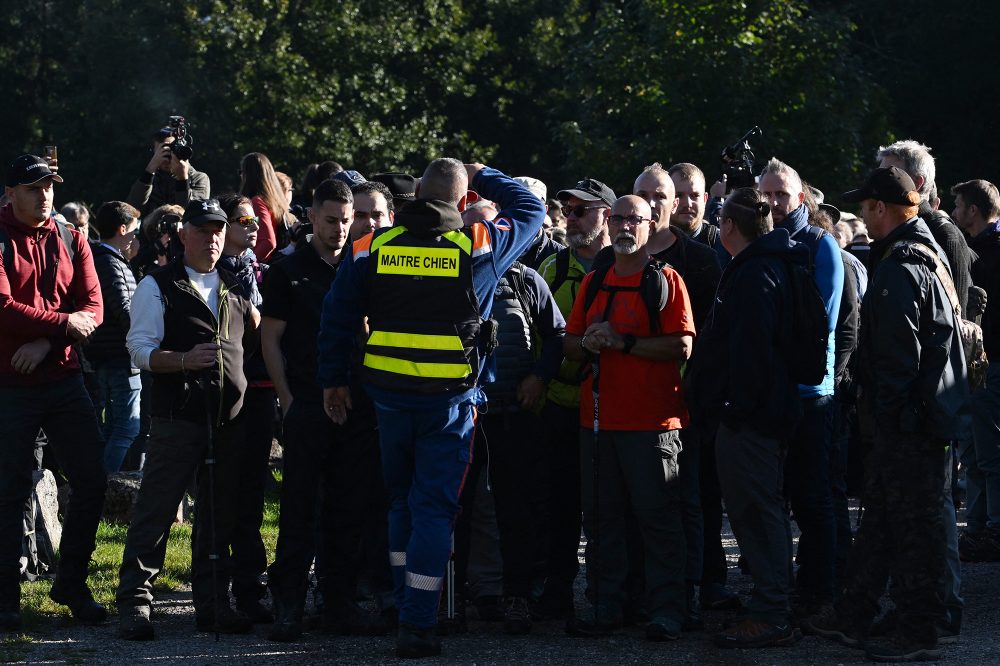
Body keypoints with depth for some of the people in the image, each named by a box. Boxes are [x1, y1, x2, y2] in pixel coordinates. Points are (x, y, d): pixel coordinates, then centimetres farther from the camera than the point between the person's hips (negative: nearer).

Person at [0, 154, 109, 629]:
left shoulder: (71, 242, 9)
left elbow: (93, 308, 1)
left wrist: (45, 343, -15)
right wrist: (65, 323, -12)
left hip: (63, 378, 5)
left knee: (91, 481, 3)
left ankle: (71, 585, 17)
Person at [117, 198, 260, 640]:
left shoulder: (236, 287, 17)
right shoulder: (158, 286, 2)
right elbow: (140, 349, -5)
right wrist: (184, 360, -22)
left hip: (229, 420, 5)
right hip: (178, 417, -5)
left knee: (220, 515, 8)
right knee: (156, 508, -7)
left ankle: (213, 603, 15)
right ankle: (134, 603, -4)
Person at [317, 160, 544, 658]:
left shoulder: (374, 247, 1)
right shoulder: (478, 246, -6)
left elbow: (337, 316, 3)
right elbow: (530, 209, 10)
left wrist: (334, 379, 12)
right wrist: (482, 178, 21)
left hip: (389, 393, 3)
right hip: (450, 397, -3)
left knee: (401, 501, 20)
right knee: (434, 508, 1)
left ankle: (405, 611, 26)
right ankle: (418, 626, -3)